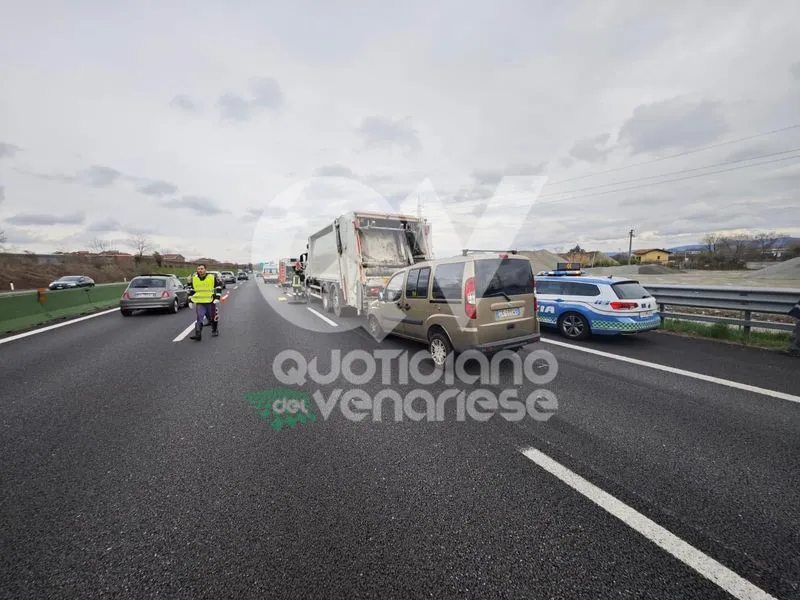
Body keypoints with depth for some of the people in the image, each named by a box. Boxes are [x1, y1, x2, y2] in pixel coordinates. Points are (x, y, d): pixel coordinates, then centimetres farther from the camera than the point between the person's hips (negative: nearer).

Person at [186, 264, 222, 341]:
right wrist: (190, 300, 12)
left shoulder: (213, 277, -5)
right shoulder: (193, 278, 4)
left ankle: (215, 331, 32)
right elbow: (191, 290, 15)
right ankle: (198, 335, -14)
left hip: (210, 302, -1)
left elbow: (219, 286, 2)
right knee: (199, 318, -11)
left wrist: (217, 297, -7)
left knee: (213, 318, 11)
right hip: (199, 303, 1)